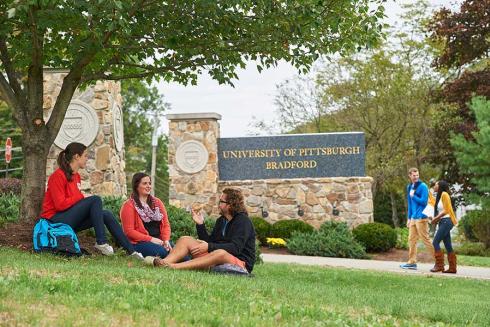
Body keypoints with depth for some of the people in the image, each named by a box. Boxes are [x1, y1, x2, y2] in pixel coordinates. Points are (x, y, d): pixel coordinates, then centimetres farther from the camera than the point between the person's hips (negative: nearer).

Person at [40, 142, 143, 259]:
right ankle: (101, 242, -21)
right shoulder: (58, 176, -14)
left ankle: (131, 250, -9)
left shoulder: (76, 176, 13)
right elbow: (60, 204, -20)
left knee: (107, 214, -8)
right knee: (96, 200, -22)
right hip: (56, 220, -8)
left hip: (71, 221, 8)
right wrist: (81, 197, -14)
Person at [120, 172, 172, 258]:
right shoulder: (129, 206, -1)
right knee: (163, 252, -35)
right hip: (139, 243, -5)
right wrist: (150, 239, -15)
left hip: (159, 241, 5)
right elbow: (129, 231, -8)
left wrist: (166, 240, -6)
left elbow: (166, 224, 14)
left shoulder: (157, 202, 17)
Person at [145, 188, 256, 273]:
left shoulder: (243, 221, -7)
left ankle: (174, 266, -53)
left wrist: (209, 247, -27)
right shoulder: (221, 220, 18)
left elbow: (235, 248, -20)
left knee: (220, 253, -41)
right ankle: (165, 262, -35)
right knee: (185, 239, -4)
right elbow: (209, 242, 12)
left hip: (241, 262, -7)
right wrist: (200, 224, 0)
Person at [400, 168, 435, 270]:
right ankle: (412, 262, 15)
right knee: (411, 240, 9)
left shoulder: (423, 186, -9)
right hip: (413, 218, 8)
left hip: (421, 218, -8)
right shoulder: (409, 187, 14)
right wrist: (409, 218, 20)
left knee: (426, 240, -7)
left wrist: (413, 196, -9)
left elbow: (423, 201, -16)